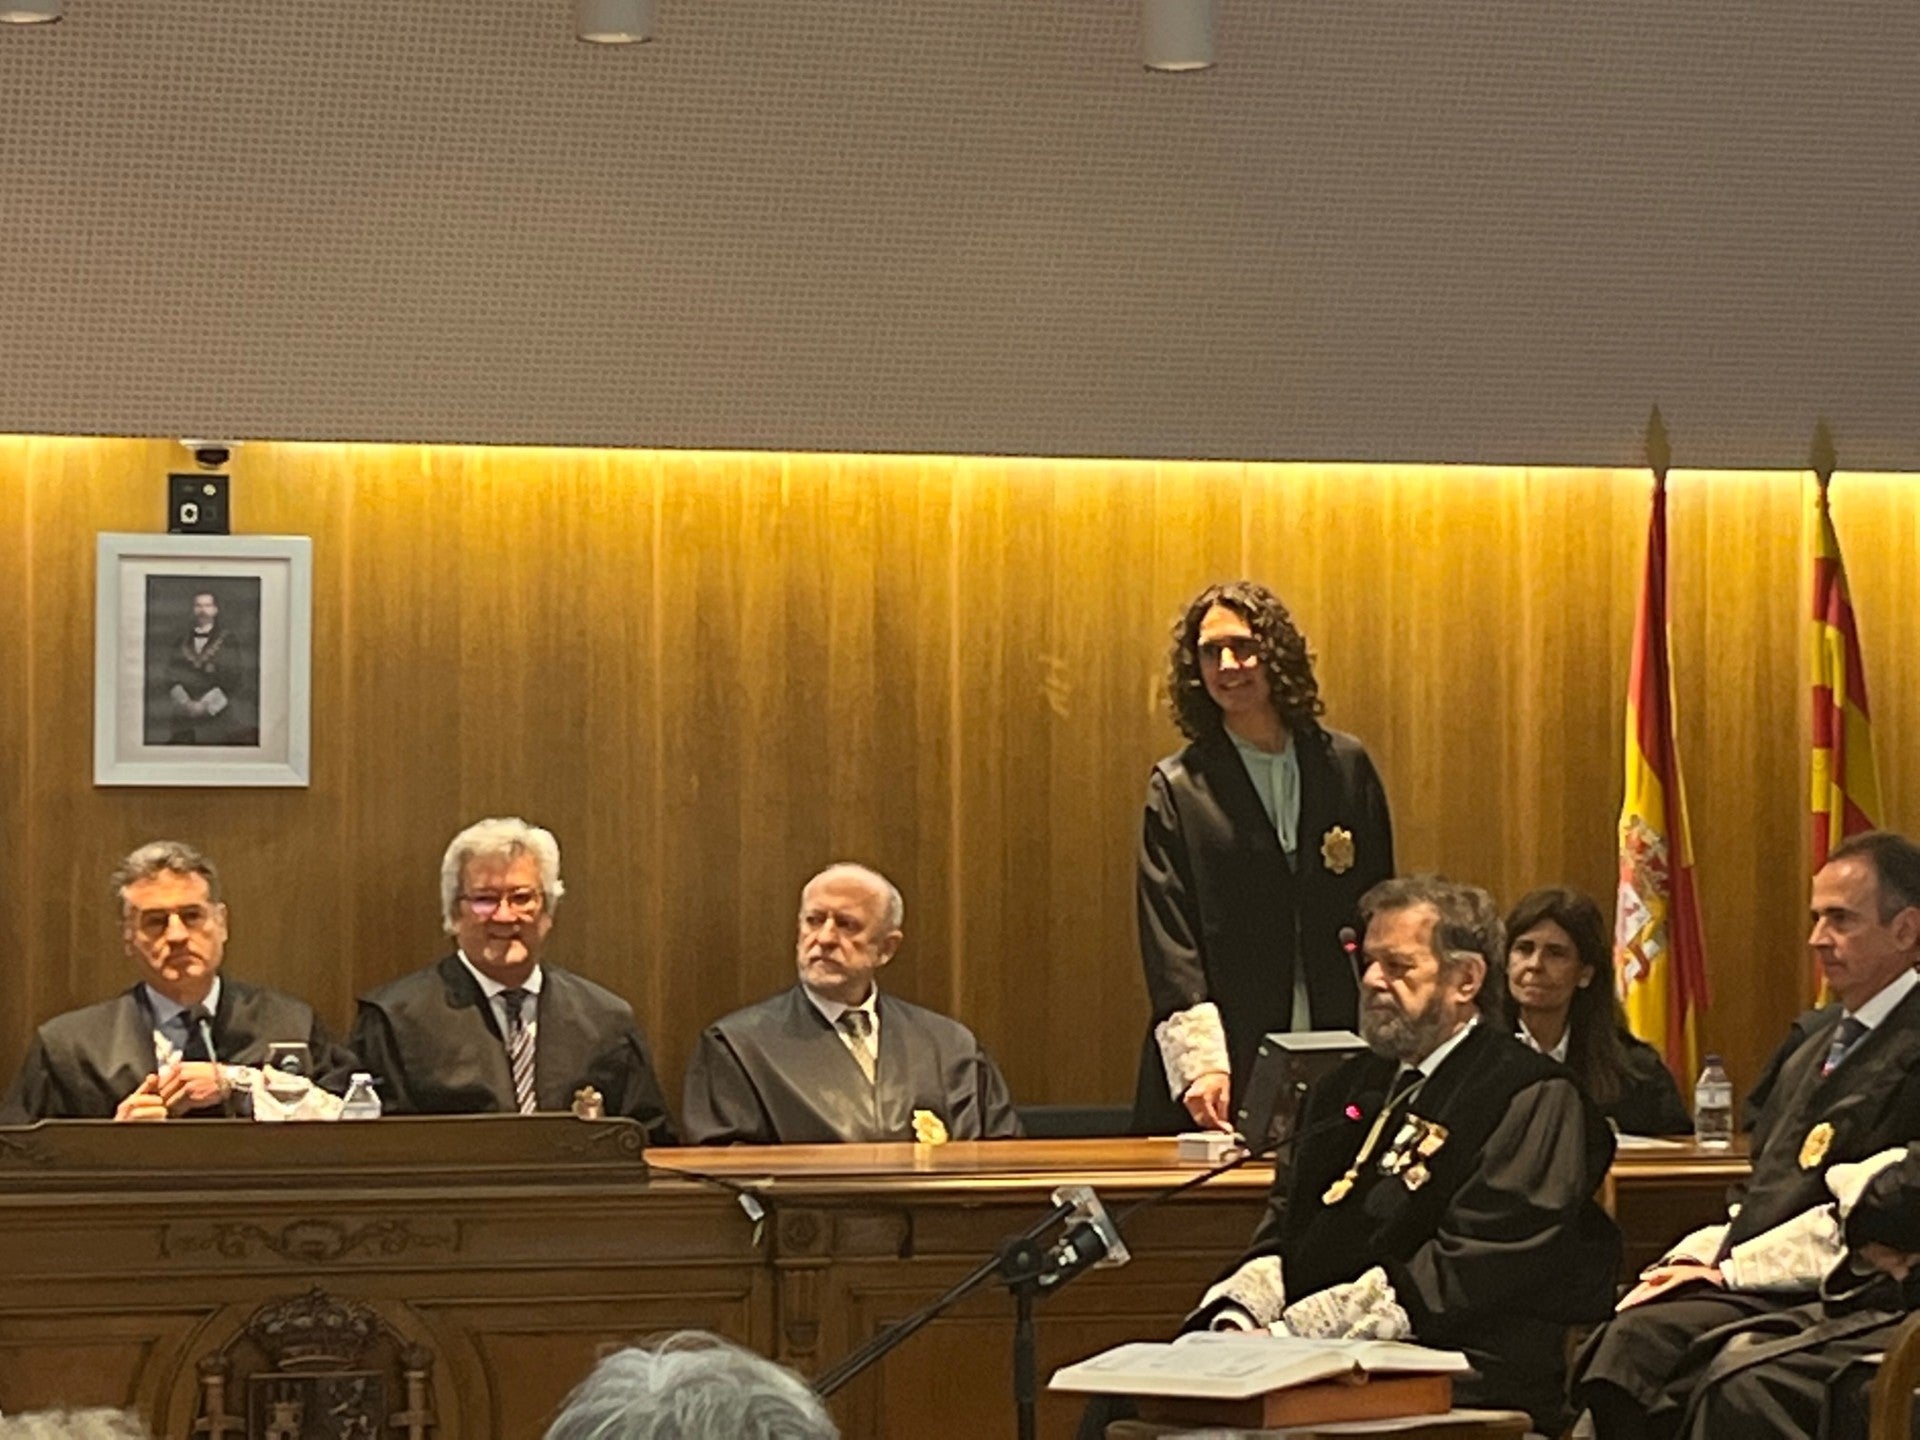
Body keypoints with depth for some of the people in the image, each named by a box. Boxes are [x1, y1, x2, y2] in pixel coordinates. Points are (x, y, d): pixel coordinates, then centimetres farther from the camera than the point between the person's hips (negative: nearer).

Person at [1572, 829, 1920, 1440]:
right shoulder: (1818, 1039, 24)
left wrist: (1732, 1270, -14)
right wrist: (1693, 1257, 3)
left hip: (1817, 1299, -8)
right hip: (1749, 1287, 8)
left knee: (1641, 1337, -28)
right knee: (1602, 1349, -18)